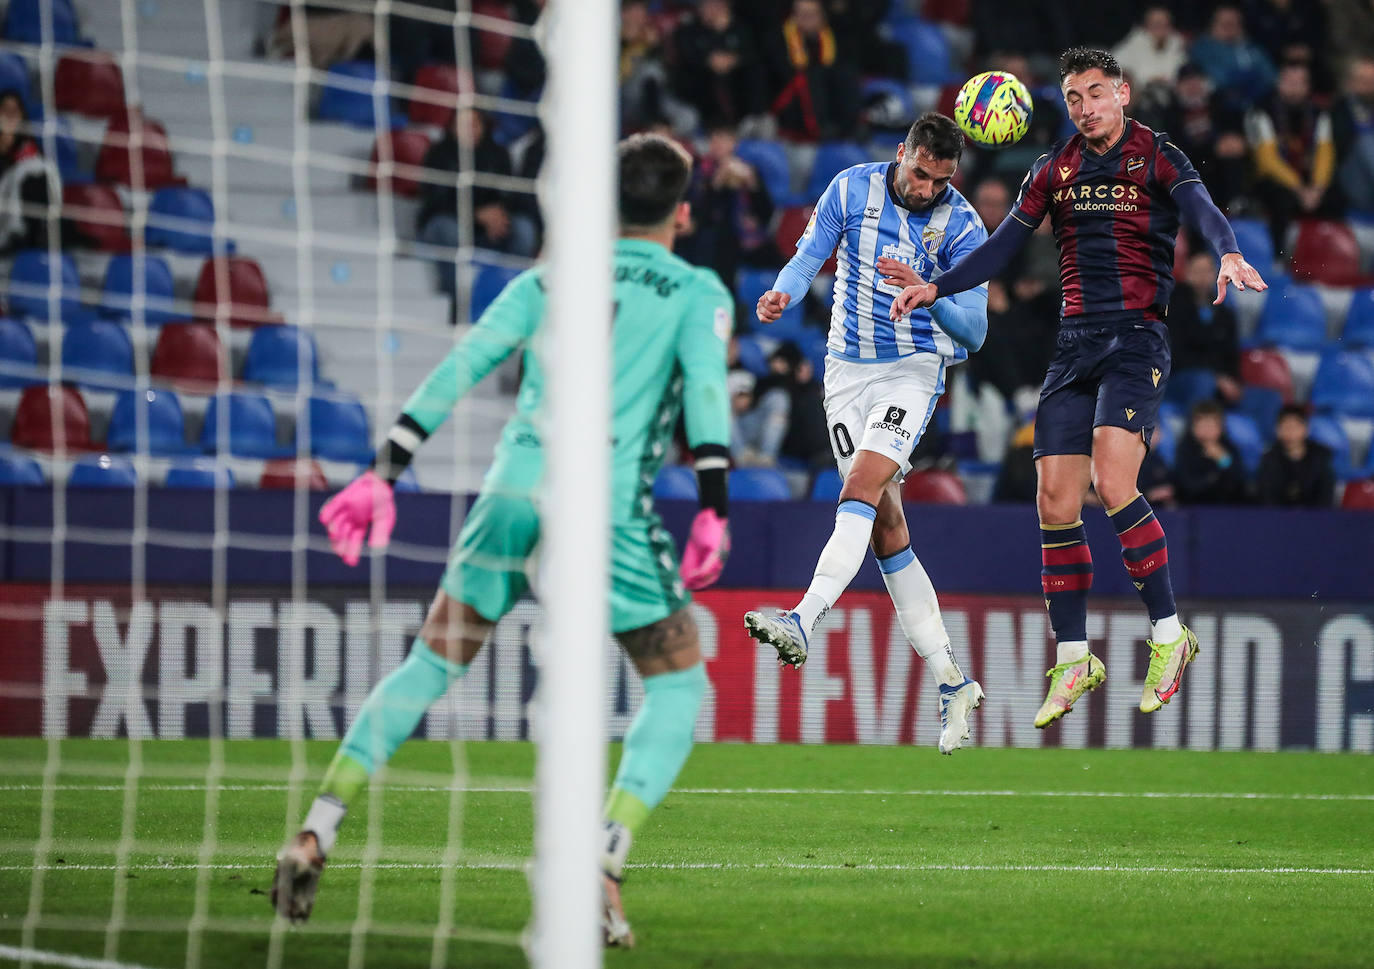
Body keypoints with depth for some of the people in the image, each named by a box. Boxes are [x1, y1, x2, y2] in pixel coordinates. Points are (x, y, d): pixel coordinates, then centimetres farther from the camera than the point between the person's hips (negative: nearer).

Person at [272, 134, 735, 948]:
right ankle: (603, 866, -7)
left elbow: (460, 368, 10)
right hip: (609, 506, -3)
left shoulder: (546, 282, 19)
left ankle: (316, 834, 6)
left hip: (513, 492, 3)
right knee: (679, 686, 11)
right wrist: (714, 513, -13)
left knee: (431, 665, 17)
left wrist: (384, 474, 8)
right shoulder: (697, 292, 11)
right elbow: (705, 385, -7)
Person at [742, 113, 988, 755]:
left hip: (914, 369, -3)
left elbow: (973, 329, -13)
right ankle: (951, 682, 5)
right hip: (848, 367, 3)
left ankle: (803, 623, -37)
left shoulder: (962, 228, -10)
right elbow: (809, 257, -2)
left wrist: (925, 292, -31)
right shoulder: (852, 189, -3)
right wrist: (783, 294, -24)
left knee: (862, 485, -26)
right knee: (884, 522, 1)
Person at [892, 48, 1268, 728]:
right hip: (1074, 342, 5)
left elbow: (1201, 210, -18)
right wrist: (937, 288, 5)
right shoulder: (1054, 171, 14)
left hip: (1137, 338, -5)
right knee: (1055, 503, -1)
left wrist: (1229, 255, -39)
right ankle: (1073, 660, 10)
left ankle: (1168, 634, -11)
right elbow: (1003, 245, 18)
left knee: (1112, 483, -23)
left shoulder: (1156, 157, -1)